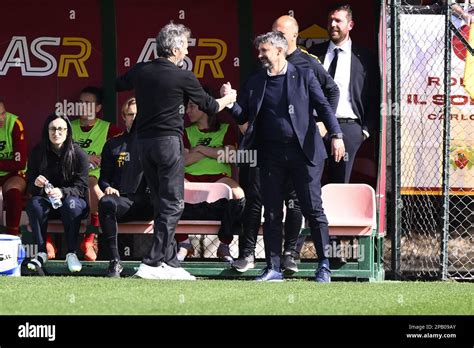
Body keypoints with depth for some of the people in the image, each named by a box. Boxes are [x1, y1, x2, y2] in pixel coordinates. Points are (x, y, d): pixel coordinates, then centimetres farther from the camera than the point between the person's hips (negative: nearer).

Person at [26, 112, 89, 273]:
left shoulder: (78, 154, -8)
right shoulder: (38, 152, -1)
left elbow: (81, 187, -11)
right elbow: (30, 186, 2)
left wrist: (62, 192, -31)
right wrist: (36, 184, -24)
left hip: (73, 200, -2)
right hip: (46, 201, 2)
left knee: (71, 204, -36)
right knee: (34, 204, -31)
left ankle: (71, 253, -28)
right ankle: (41, 252, -25)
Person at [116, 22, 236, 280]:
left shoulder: (140, 71, 4)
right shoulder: (183, 78, -9)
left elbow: (117, 85, 25)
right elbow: (210, 107, 4)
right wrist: (228, 98, 24)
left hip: (143, 141, 6)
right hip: (169, 141, -6)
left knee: (161, 204, 13)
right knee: (172, 205, -4)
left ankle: (170, 262, 13)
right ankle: (151, 263, -12)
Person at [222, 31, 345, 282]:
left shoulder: (303, 76, 3)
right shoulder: (255, 83, 12)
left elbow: (323, 106, -2)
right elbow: (242, 117, 12)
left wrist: (335, 135, -15)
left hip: (303, 153, -3)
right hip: (271, 155, 3)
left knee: (313, 210, -2)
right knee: (272, 214, 4)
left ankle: (324, 266, 5)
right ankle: (273, 268, 10)